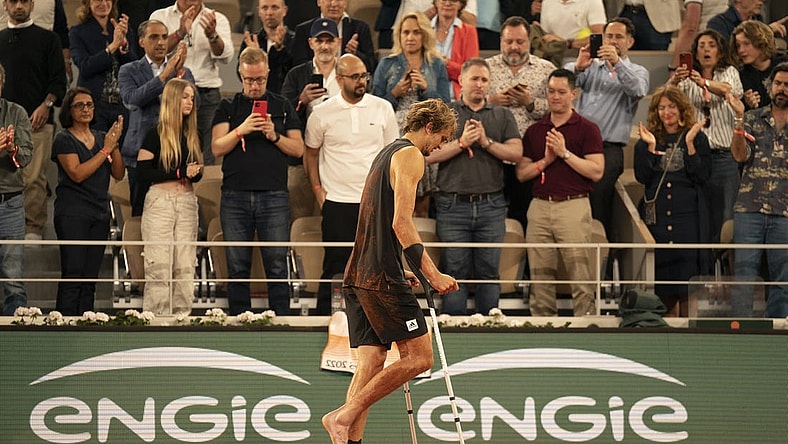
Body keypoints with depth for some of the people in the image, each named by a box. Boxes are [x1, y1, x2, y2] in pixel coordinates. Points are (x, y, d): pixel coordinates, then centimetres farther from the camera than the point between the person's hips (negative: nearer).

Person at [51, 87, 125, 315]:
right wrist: (106, 149, -10)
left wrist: (114, 145, -5)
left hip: (100, 213, 6)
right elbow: (77, 173, -14)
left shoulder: (101, 138, 15)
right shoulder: (64, 139, -2)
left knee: (90, 278, 4)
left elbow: (119, 174, 9)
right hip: (72, 213, -6)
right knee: (73, 275, -12)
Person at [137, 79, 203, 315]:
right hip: (160, 200, -5)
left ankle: (182, 316, 5)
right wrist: (180, 173, -15)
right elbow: (142, 172, -9)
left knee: (185, 266, 3)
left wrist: (195, 172, -6)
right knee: (159, 266, -8)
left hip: (187, 202, 5)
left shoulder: (192, 136, 14)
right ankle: (156, 319, -8)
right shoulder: (156, 134, -2)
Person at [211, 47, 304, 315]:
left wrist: (275, 136, -8)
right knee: (237, 268, 1)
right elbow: (218, 148, 2)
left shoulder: (282, 107, 13)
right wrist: (241, 130, -14)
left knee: (277, 266, -5)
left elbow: (298, 149, 9)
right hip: (235, 196, 0)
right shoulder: (228, 107, 13)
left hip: (274, 195, 0)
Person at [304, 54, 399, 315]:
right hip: (337, 203, -1)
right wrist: (318, 191, 3)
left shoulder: (382, 109, 4)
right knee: (335, 268, -2)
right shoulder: (322, 113, 1)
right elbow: (311, 153, 12)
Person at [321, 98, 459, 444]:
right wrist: (432, 273, -18)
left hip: (358, 276, 10)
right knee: (419, 357, -7)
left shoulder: (386, 154, 24)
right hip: (382, 278, -10)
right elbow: (401, 223, -16)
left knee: (371, 362, 4)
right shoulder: (410, 155, -6)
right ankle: (344, 416, -11)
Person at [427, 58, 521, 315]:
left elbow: (516, 153, 2)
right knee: (455, 272, -2)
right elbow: (430, 154, -3)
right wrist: (462, 142, -11)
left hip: (491, 205, 2)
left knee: (489, 272, 2)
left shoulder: (502, 116, 14)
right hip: (453, 204, -2)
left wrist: (486, 142, -8)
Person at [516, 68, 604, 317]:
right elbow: (521, 173, 12)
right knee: (540, 277, 4)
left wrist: (565, 153, -11)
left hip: (574, 205, -4)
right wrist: (545, 161, -4)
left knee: (580, 276, -8)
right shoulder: (534, 131, 15)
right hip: (540, 206, 4)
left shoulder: (586, 129, 3)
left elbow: (596, 171, -6)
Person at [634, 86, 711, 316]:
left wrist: (690, 144, -12)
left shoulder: (697, 138, 5)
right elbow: (642, 177, 1)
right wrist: (650, 147, -7)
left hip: (689, 217, -2)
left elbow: (702, 175, -5)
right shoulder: (646, 141, 11)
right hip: (657, 217, 2)